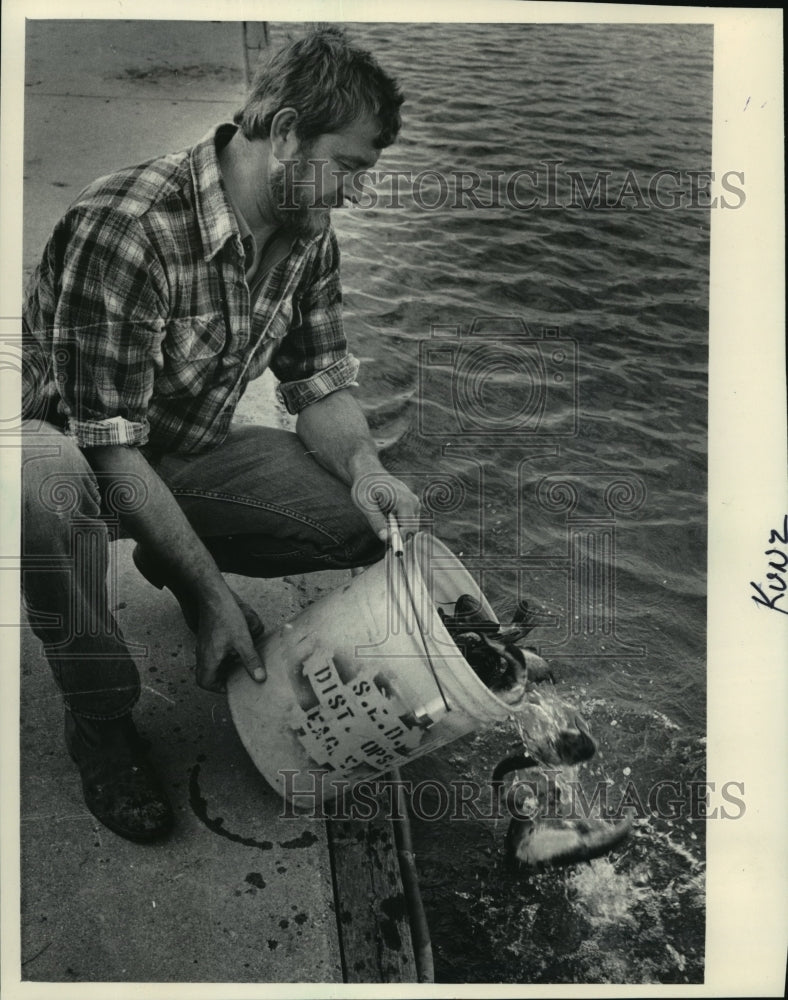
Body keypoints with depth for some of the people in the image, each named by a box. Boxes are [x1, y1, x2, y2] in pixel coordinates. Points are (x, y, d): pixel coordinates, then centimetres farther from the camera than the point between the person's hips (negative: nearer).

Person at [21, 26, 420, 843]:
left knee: (368, 520, -13)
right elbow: (111, 447, -30)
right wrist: (210, 594, -29)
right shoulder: (124, 226, -30)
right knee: (46, 482, -42)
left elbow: (321, 384, 1)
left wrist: (364, 464, -21)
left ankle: (170, 561, 12)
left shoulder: (308, 237, -6)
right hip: (68, 447, -5)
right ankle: (100, 717, -15)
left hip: (189, 453, 6)